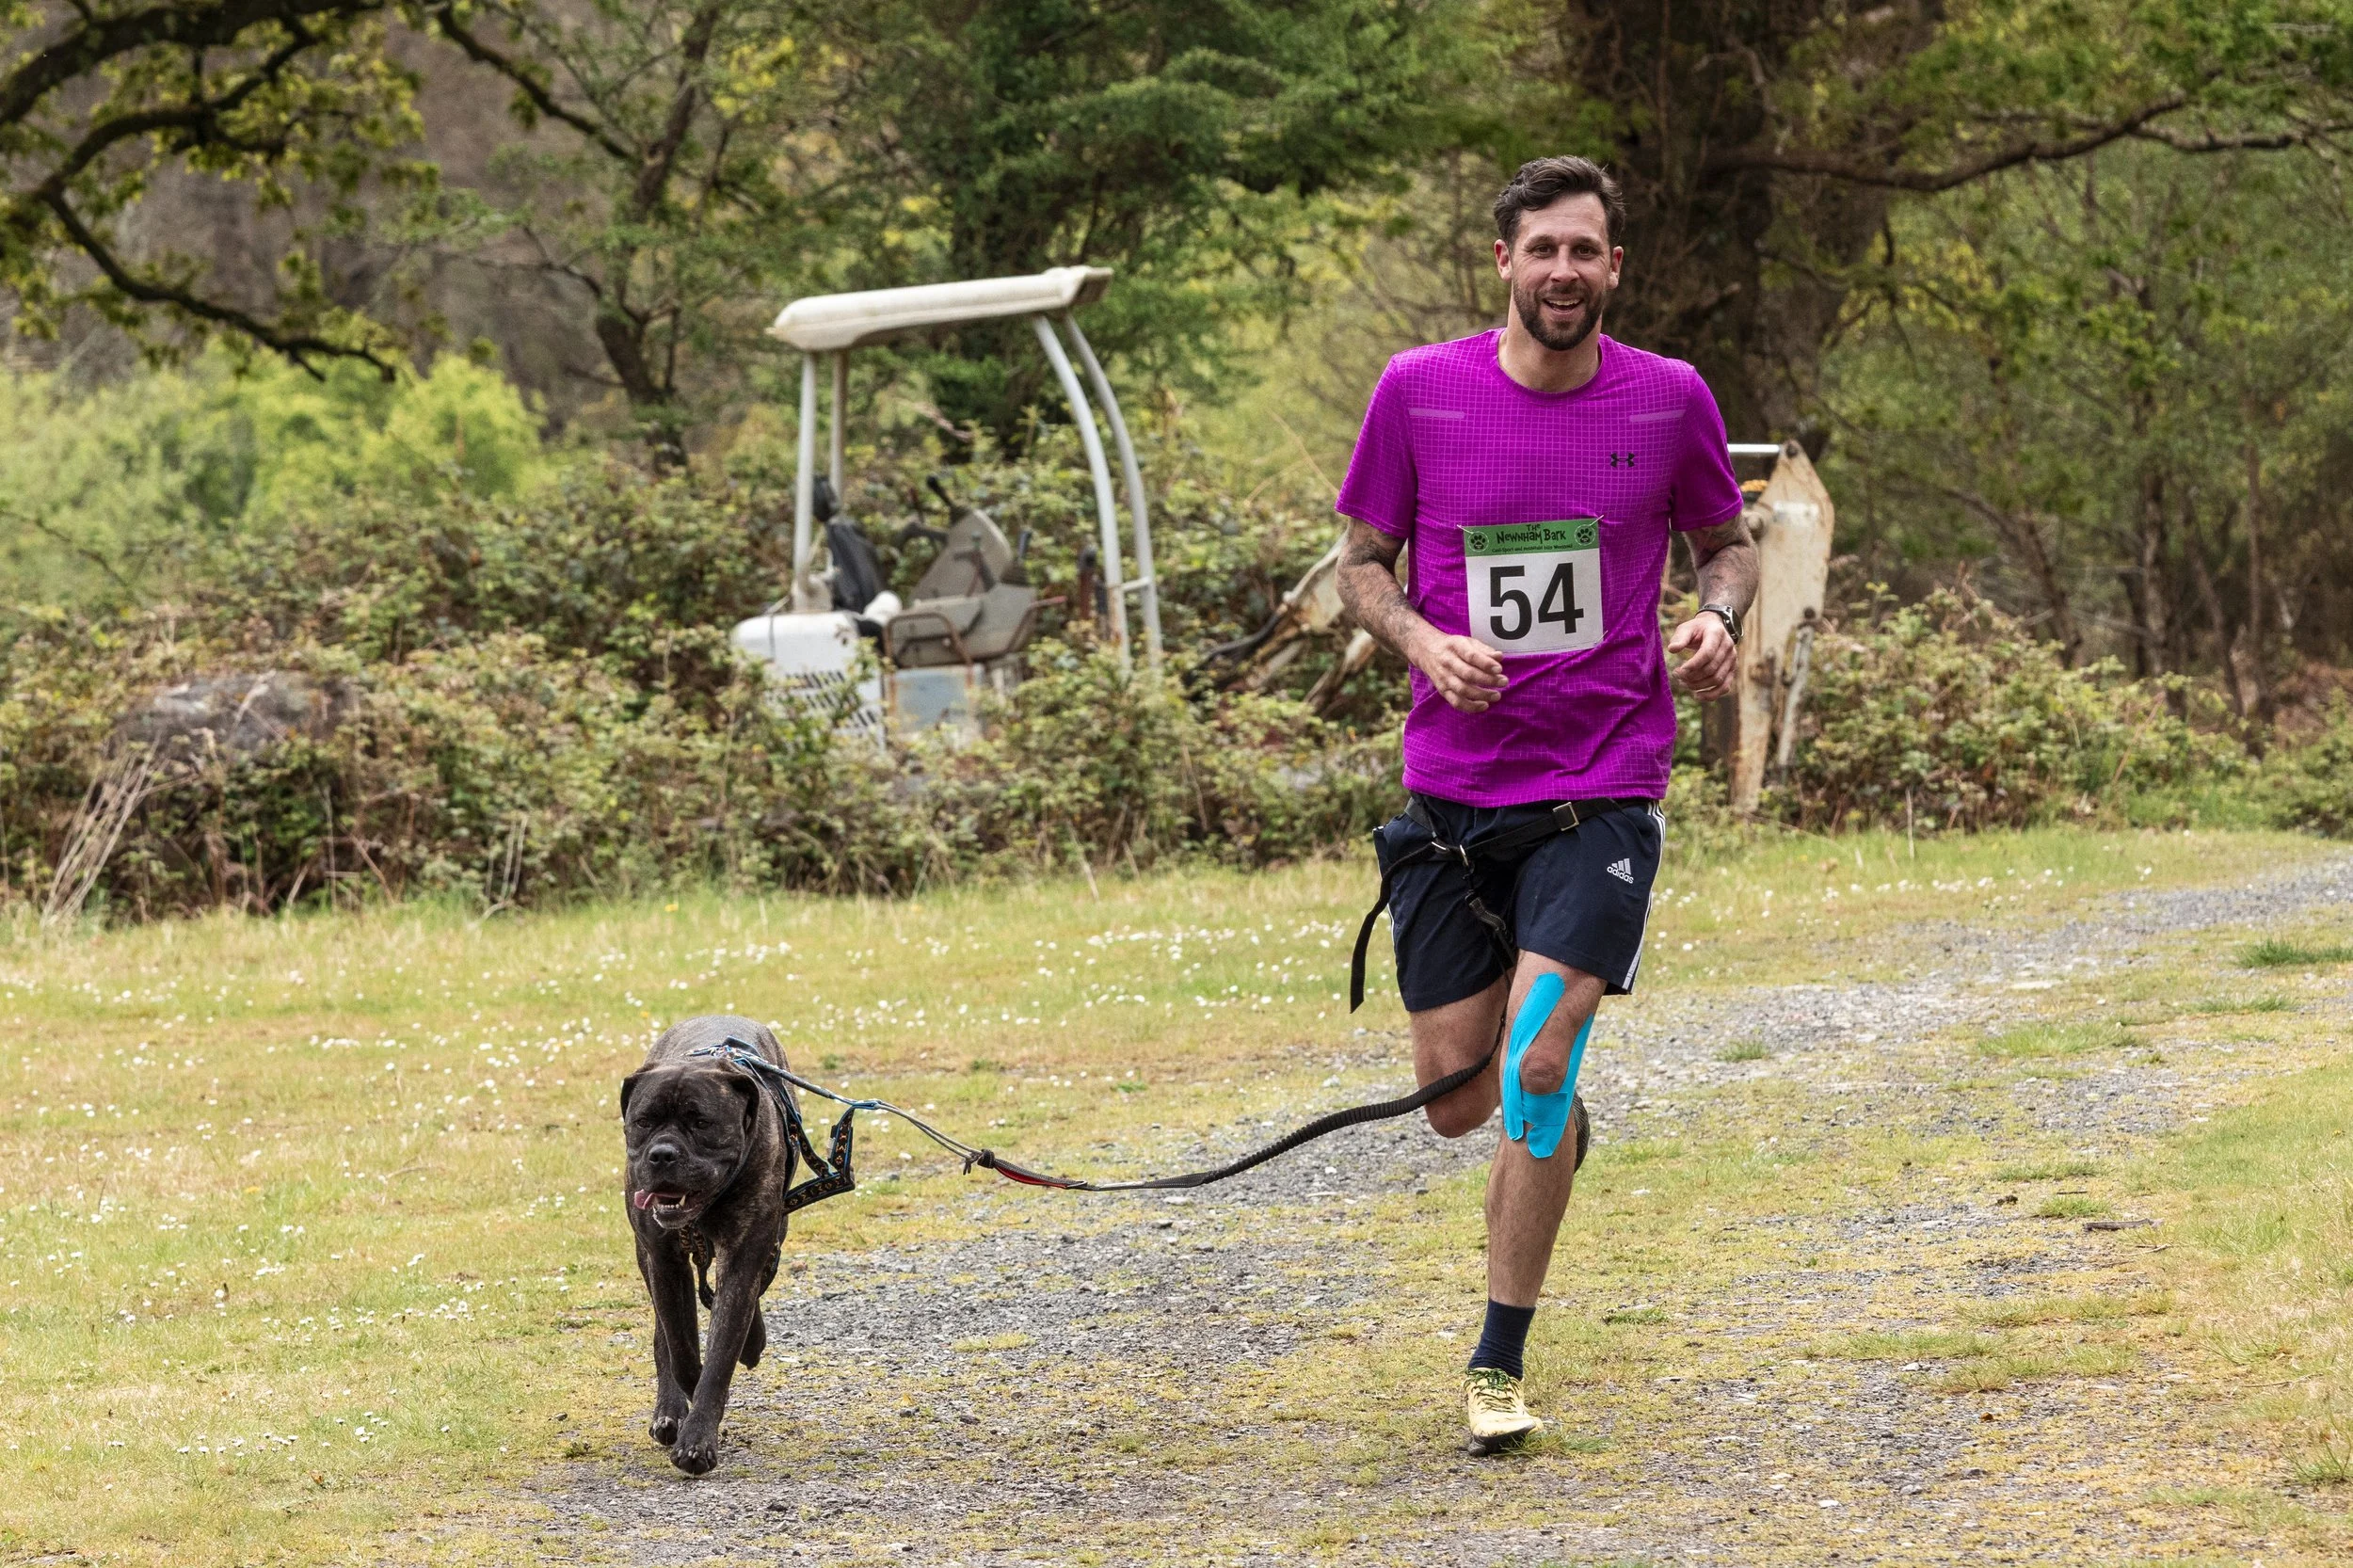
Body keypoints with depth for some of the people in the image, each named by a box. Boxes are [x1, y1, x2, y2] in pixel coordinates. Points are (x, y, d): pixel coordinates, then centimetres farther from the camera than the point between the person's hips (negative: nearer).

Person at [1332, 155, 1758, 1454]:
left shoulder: (1669, 400, -1)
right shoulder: (1420, 391, -1)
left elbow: (1726, 540, 15)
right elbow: (1361, 561, 8)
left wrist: (1718, 617, -7)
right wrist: (1427, 643, -12)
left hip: (1602, 787, -2)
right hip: (1453, 785, 2)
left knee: (1536, 1065, -16)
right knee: (1457, 1102, 4)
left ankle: (1499, 1364, -5)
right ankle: (1552, 1104, 43)